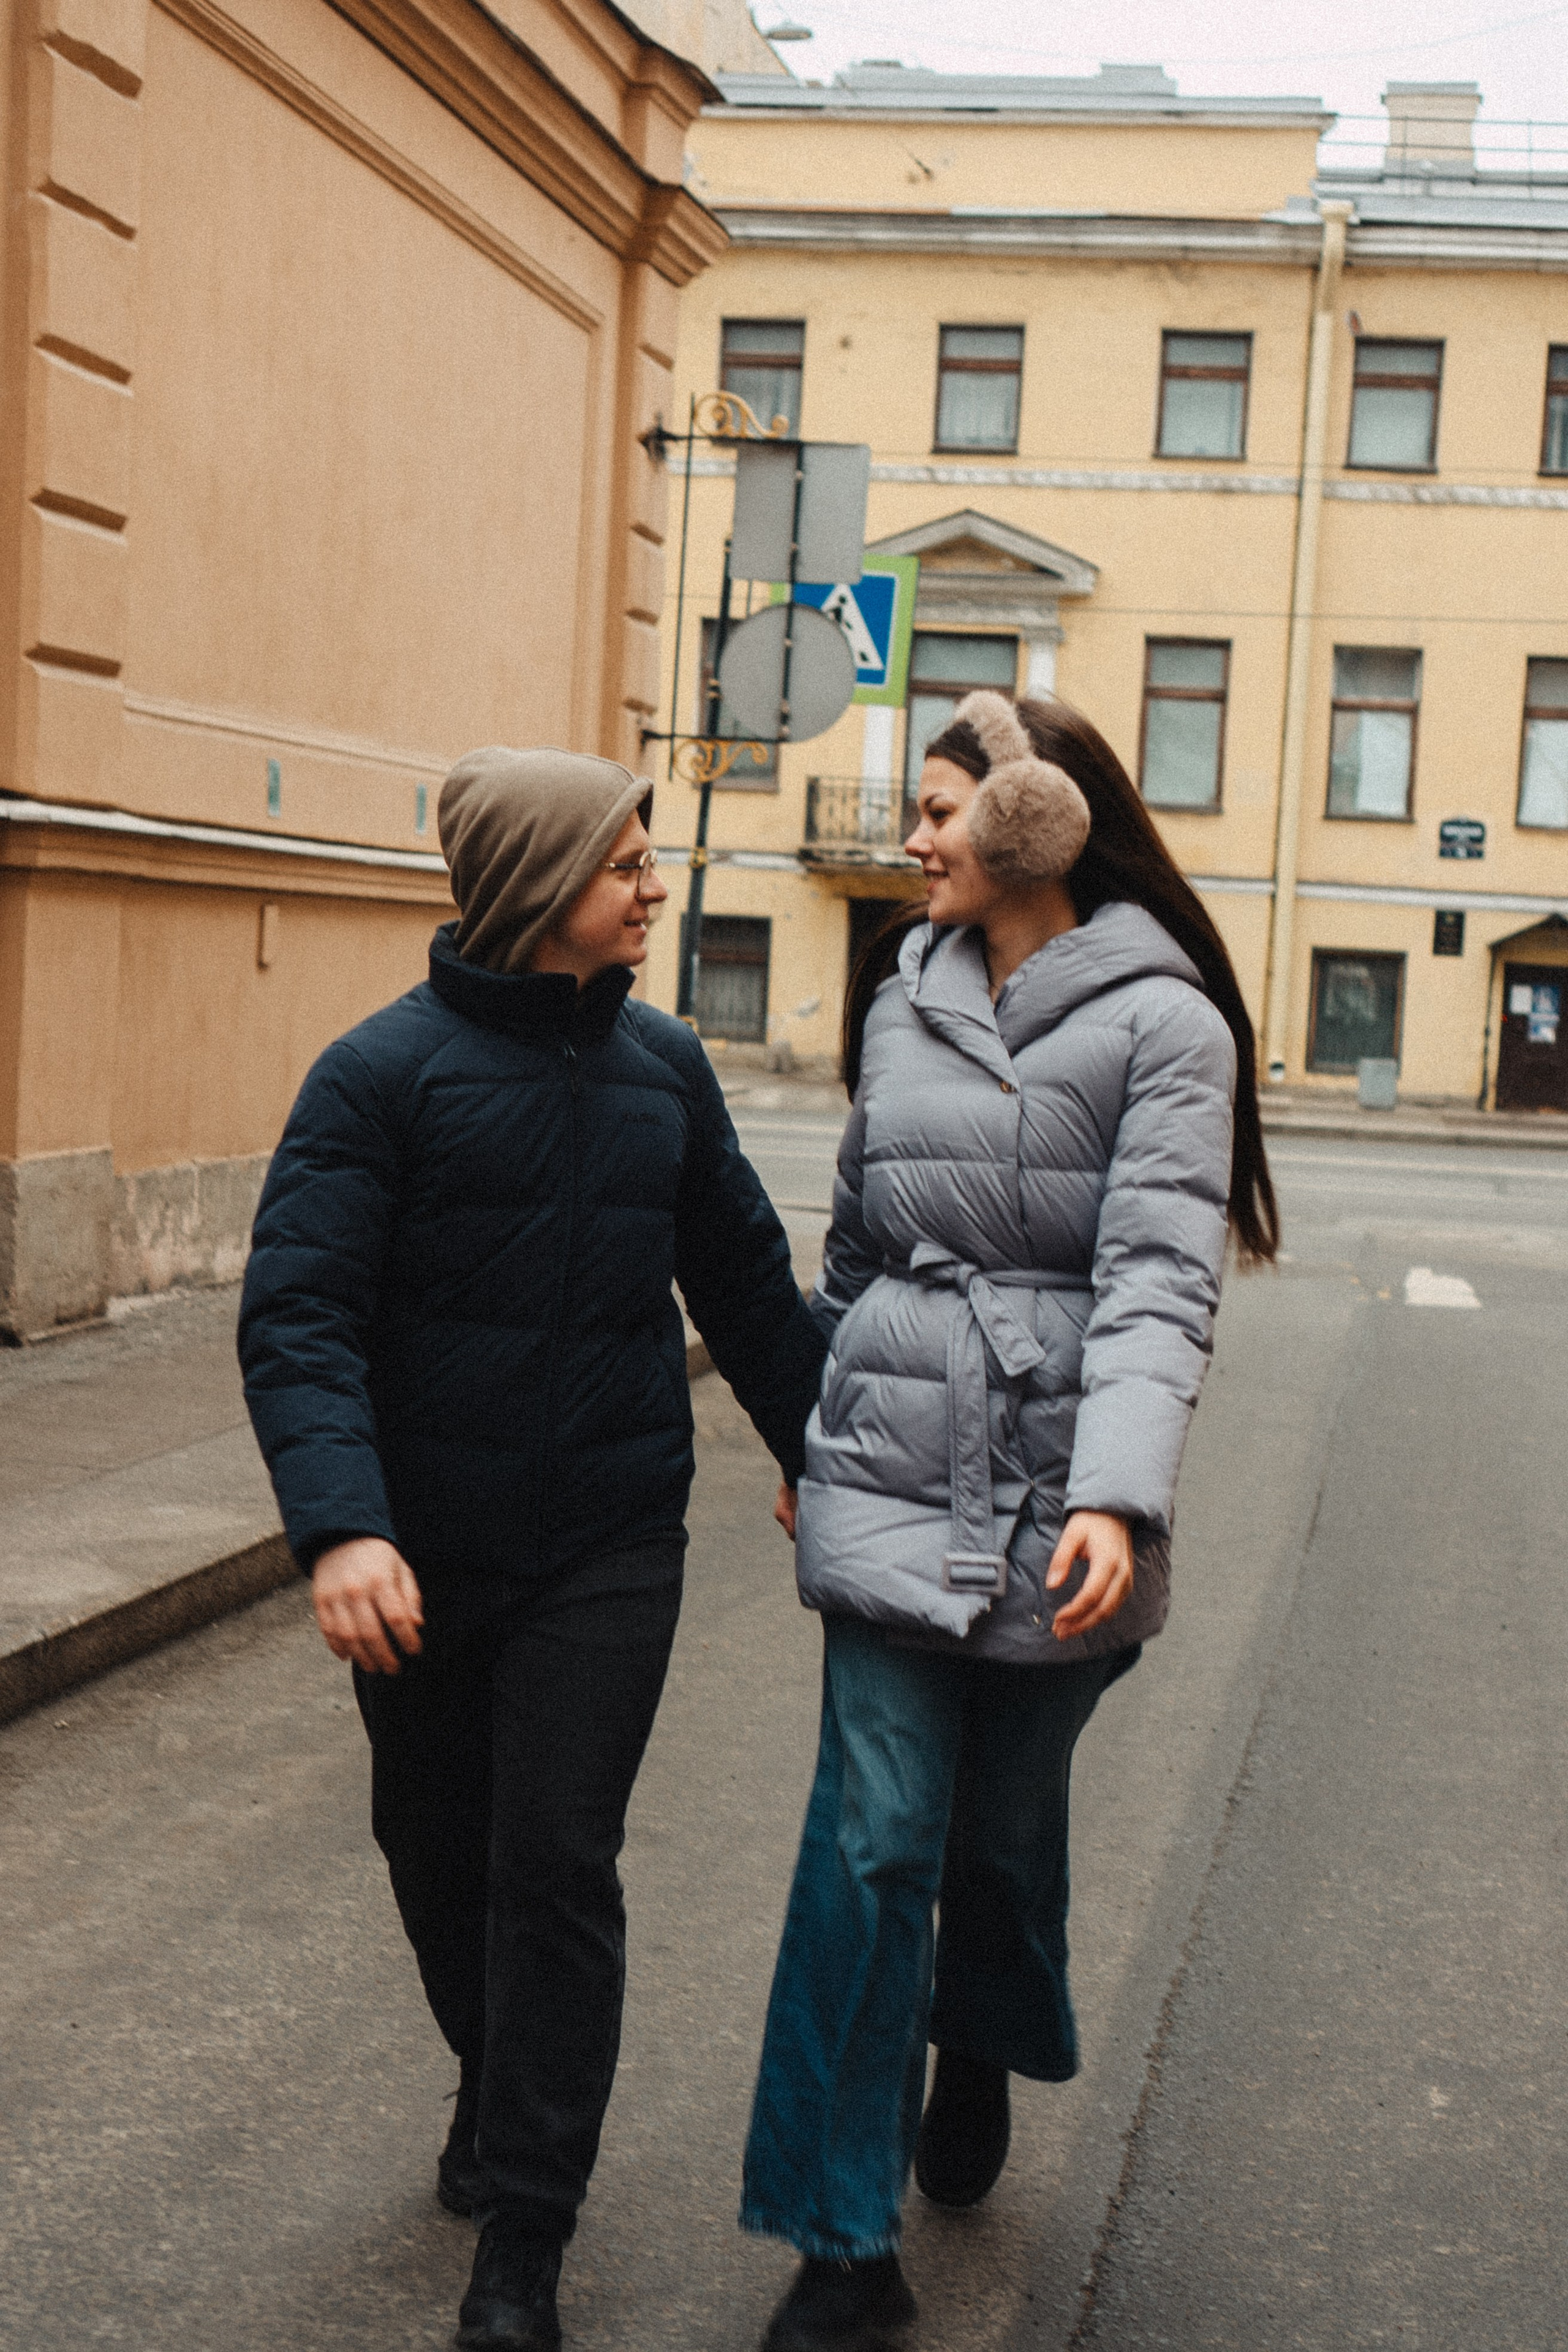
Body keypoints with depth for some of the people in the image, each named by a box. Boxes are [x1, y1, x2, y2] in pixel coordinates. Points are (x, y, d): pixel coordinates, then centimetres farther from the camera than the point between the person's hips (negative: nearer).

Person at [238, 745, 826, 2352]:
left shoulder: (663, 1068, 4)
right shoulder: (384, 1072, -9)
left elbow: (746, 1287, 14)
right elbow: (297, 1314, -16)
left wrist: (827, 1457, 17)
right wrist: (340, 1522, -29)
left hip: (606, 1555, 1)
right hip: (422, 1558, -1)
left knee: (557, 1868, -2)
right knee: (438, 1852, 15)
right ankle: (500, 2087, 43)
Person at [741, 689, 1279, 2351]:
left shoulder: (1161, 1018, -7)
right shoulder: (903, 996, 9)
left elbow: (1159, 1277, -16)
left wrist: (1115, 1494, -28)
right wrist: (811, 1434, 22)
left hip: (1057, 1504, -3)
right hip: (893, 1474, 3)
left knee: (1003, 1826, 13)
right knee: (872, 1838, -4)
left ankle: (980, 2058, 46)